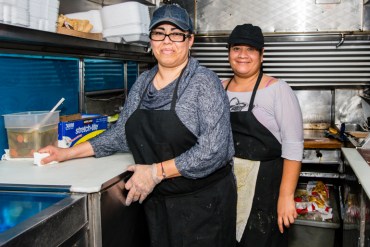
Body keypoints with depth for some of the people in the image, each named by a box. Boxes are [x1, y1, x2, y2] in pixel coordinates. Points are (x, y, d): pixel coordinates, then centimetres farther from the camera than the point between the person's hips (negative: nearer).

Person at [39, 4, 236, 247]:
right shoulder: (143, 82, 5)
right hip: (156, 199, 5)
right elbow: (122, 133, 12)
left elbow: (213, 150, -20)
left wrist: (157, 172, -21)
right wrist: (69, 153, 8)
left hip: (202, 200, -5)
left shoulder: (205, 83, -13)